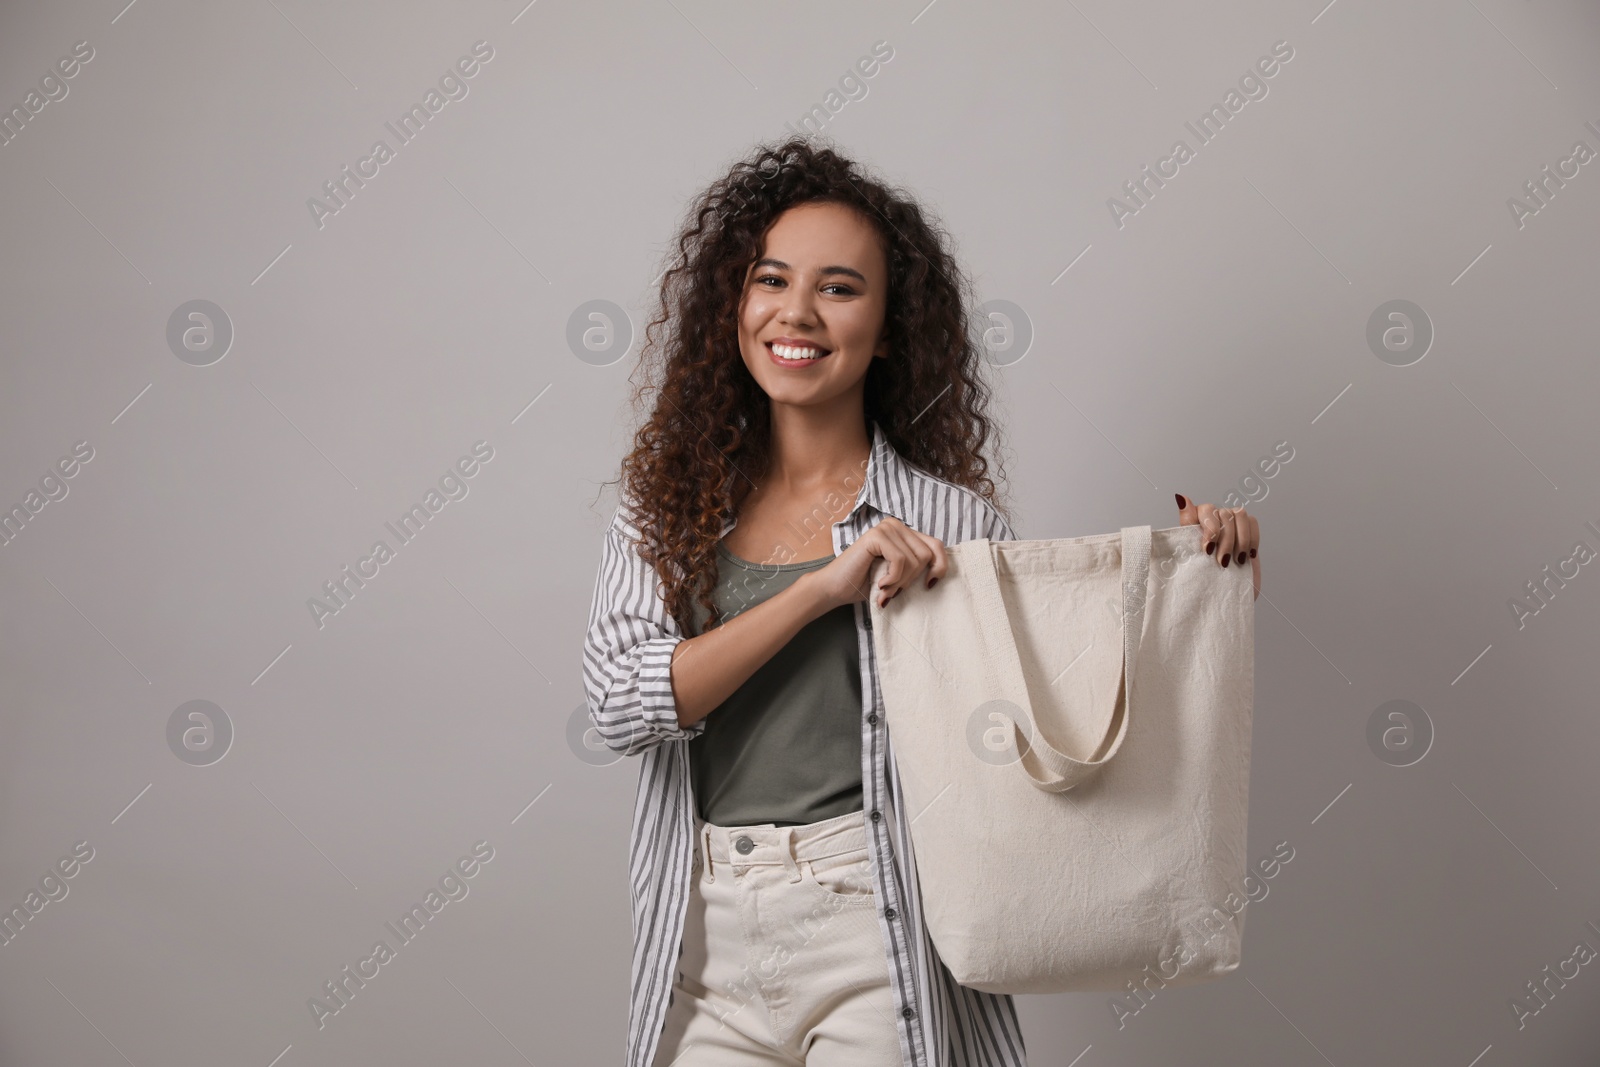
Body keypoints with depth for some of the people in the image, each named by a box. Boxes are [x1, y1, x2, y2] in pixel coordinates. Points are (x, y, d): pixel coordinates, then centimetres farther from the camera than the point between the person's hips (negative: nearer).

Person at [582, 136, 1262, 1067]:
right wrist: (821, 588, -16)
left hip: (874, 938, -2)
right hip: (707, 939, 2)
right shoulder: (667, 509, 4)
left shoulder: (951, 517, -2)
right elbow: (619, 703, -9)